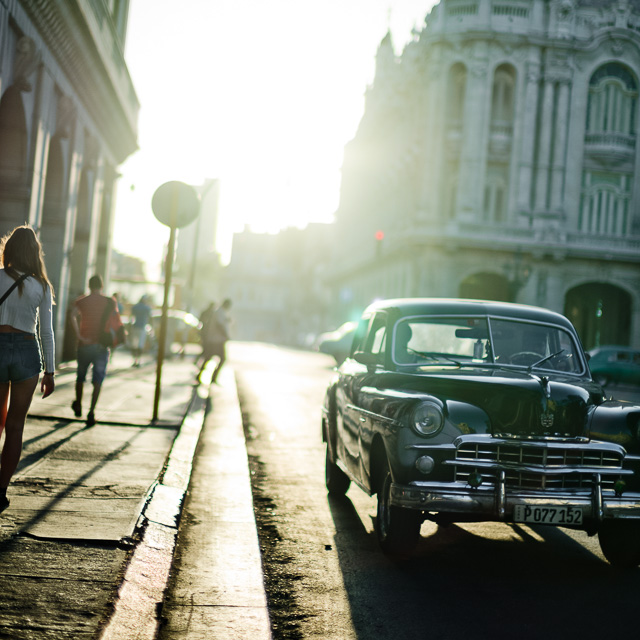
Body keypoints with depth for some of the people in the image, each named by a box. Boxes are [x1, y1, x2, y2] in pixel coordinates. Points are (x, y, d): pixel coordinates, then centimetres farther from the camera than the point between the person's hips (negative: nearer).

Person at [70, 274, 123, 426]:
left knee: (80, 377, 20)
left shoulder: (81, 301, 2)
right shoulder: (109, 302, 0)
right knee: (97, 380, 0)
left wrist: (79, 336, -15)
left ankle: (78, 406, 37)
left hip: (84, 345, 1)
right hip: (101, 345, -1)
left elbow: (73, 316, -15)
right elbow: (116, 320, -10)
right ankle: (91, 412, -11)